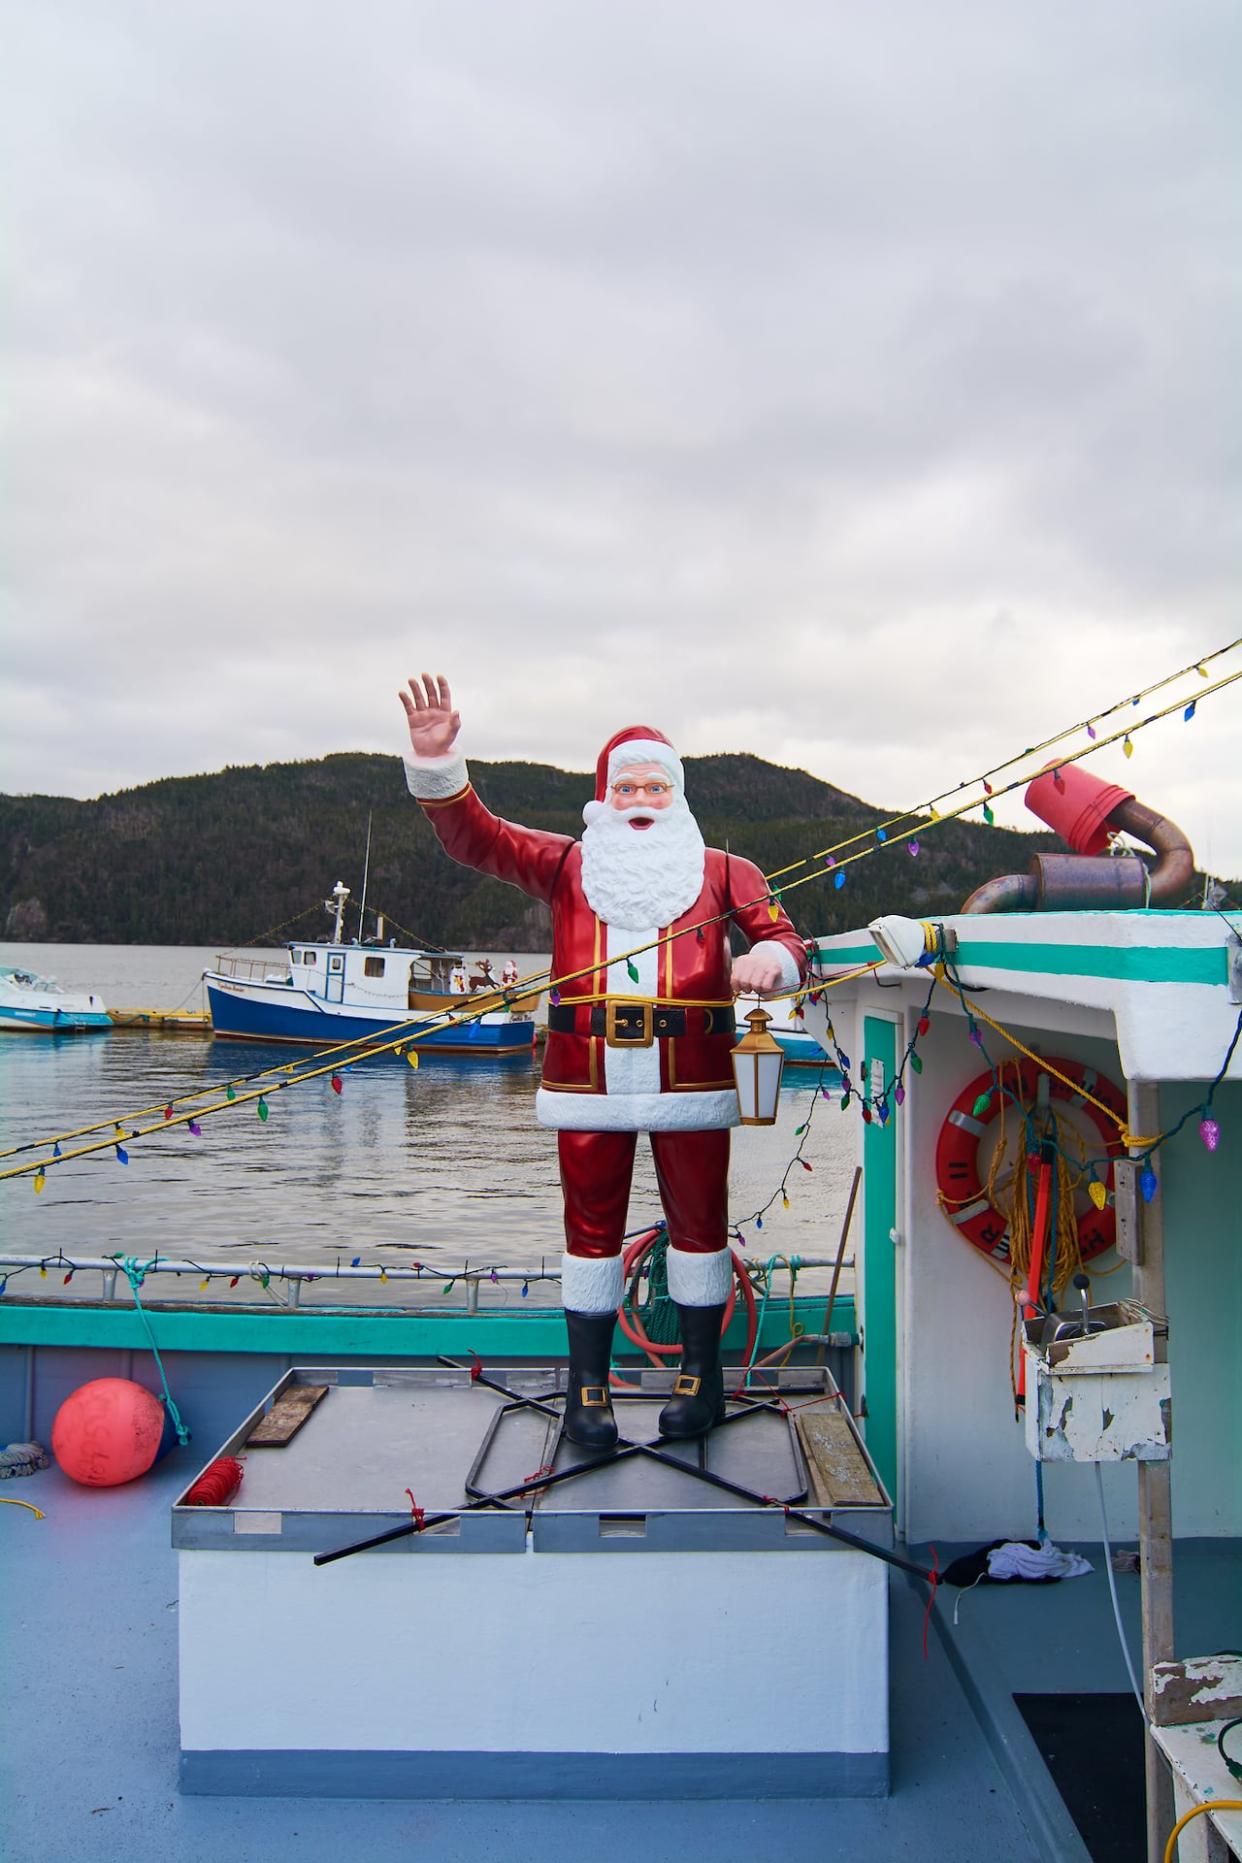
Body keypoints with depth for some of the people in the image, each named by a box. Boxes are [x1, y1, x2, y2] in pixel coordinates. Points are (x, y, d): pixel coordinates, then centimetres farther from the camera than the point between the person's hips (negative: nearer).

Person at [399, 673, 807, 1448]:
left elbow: (785, 937, 4)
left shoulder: (721, 871, 10)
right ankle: (588, 1384, 18)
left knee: (698, 1218, 8)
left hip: (690, 1079, 0)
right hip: (588, 1080, 0)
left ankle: (702, 1375, 23)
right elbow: (475, 836, 1)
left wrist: (771, 958, -21)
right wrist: (437, 761, -15)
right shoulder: (567, 864, 11)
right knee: (592, 1225, 7)